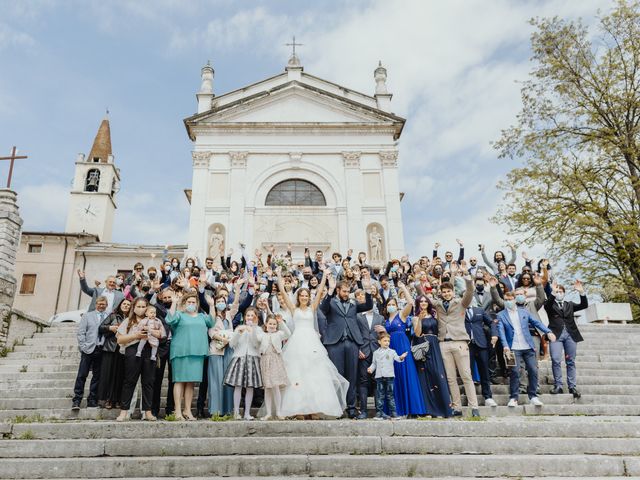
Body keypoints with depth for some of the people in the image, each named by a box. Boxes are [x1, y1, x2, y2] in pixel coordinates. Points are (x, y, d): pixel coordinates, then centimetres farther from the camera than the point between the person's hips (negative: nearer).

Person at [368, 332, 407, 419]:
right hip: (379, 376, 1)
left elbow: (397, 358, -10)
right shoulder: (376, 353, 11)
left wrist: (401, 357, -31)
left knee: (390, 395, 2)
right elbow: (374, 363, 13)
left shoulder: (392, 351, 5)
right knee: (380, 395, 3)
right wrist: (371, 368, -5)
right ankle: (379, 412, 8)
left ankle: (393, 412, 7)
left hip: (389, 376, -1)